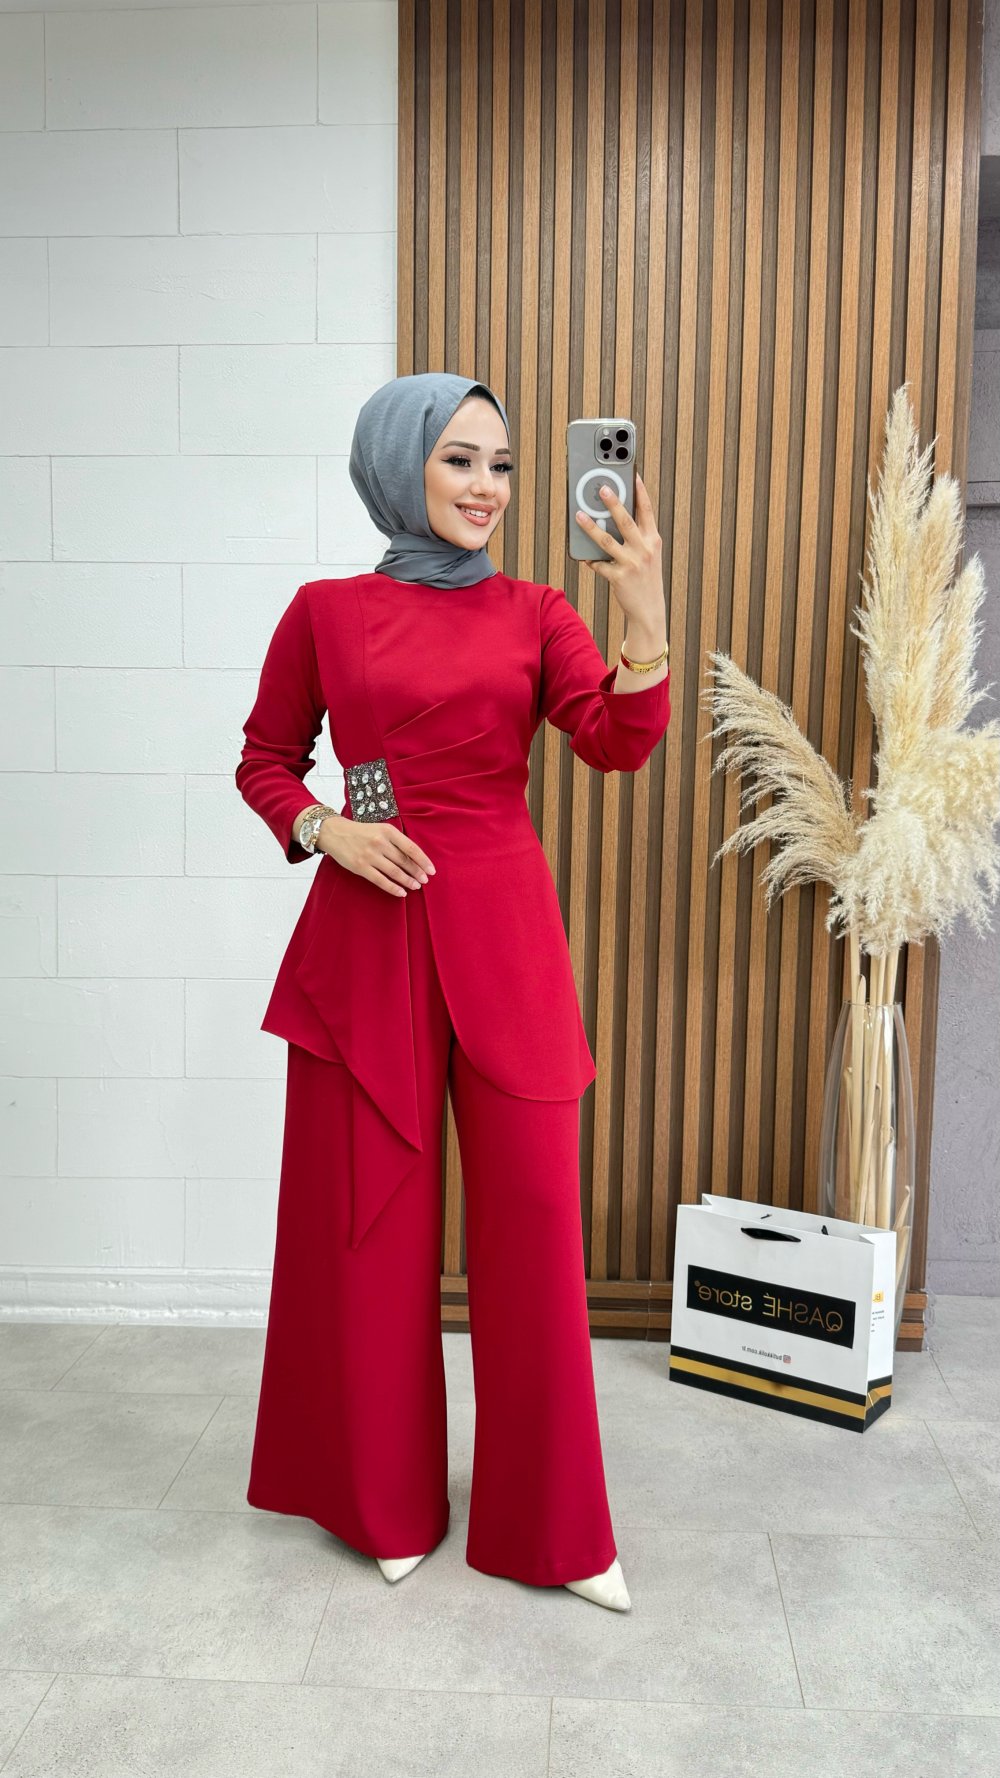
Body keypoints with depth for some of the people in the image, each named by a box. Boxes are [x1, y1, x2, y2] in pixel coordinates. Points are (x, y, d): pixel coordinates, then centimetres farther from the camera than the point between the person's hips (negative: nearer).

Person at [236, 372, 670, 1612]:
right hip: (366, 938, 0)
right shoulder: (326, 612, 4)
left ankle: (549, 1522, 23)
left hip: (504, 937, 1)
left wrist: (645, 624, -25)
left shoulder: (534, 615, 6)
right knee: (373, 1220, 9)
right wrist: (325, 828, -7)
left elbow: (618, 744, -8)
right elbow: (264, 760, 12)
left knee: (533, 1220, 3)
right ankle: (387, 1500, 32)